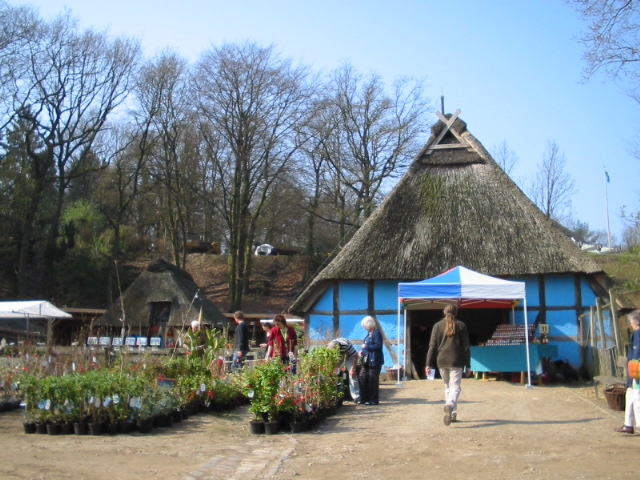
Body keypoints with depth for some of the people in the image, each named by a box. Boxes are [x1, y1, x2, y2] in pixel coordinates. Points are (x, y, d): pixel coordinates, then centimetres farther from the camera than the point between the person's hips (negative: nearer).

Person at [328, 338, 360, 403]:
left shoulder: (346, 345, -40)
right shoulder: (328, 347, -31)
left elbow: (355, 355, -28)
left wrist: (353, 369, -26)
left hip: (348, 356, -3)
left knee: (352, 374, -16)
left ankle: (356, 397, -16)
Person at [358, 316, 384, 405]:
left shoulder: (376, 333, -13)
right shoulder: (369, 333, 15)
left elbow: (378, 345, -20)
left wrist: (367, 347, -16)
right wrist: (362, 351, 8)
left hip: (374, 361, -9)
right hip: (366, 360, 9)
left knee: (372, 380, -4)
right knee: (363, 378, 7)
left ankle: (374, 400, 5)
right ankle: (364, 399, 15)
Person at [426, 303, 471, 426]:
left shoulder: (437, 326, 5)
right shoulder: (461, 326, 2)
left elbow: (432, 346, 1)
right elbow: (466, 347, 2)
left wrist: (429, 364, 3)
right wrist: (467, 365, 5)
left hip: (441, 361, 2)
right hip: (456, 362, -2)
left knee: (447, 387, 16)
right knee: (455, 387, -2)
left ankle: (452, 414, 16)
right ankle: (450, 405, -31)